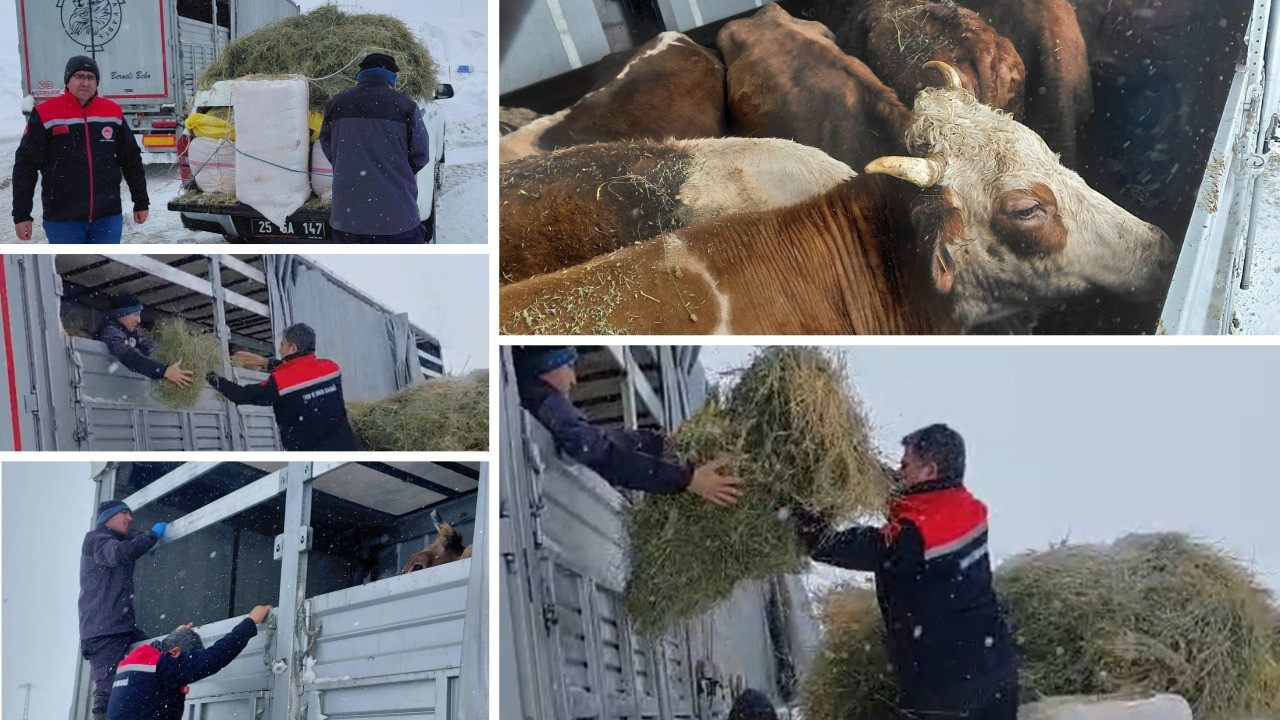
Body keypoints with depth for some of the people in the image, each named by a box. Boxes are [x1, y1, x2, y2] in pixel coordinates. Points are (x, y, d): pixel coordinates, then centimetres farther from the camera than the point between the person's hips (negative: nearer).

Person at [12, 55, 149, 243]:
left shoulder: (113, 113, 6)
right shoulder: (45, 115, -4)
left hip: (108, 218, 3)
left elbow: (131, 160, 15)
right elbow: (26, 165, -3)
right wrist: (21, 214, -6)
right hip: (63, 220, -3)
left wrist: (141, 203, 16)